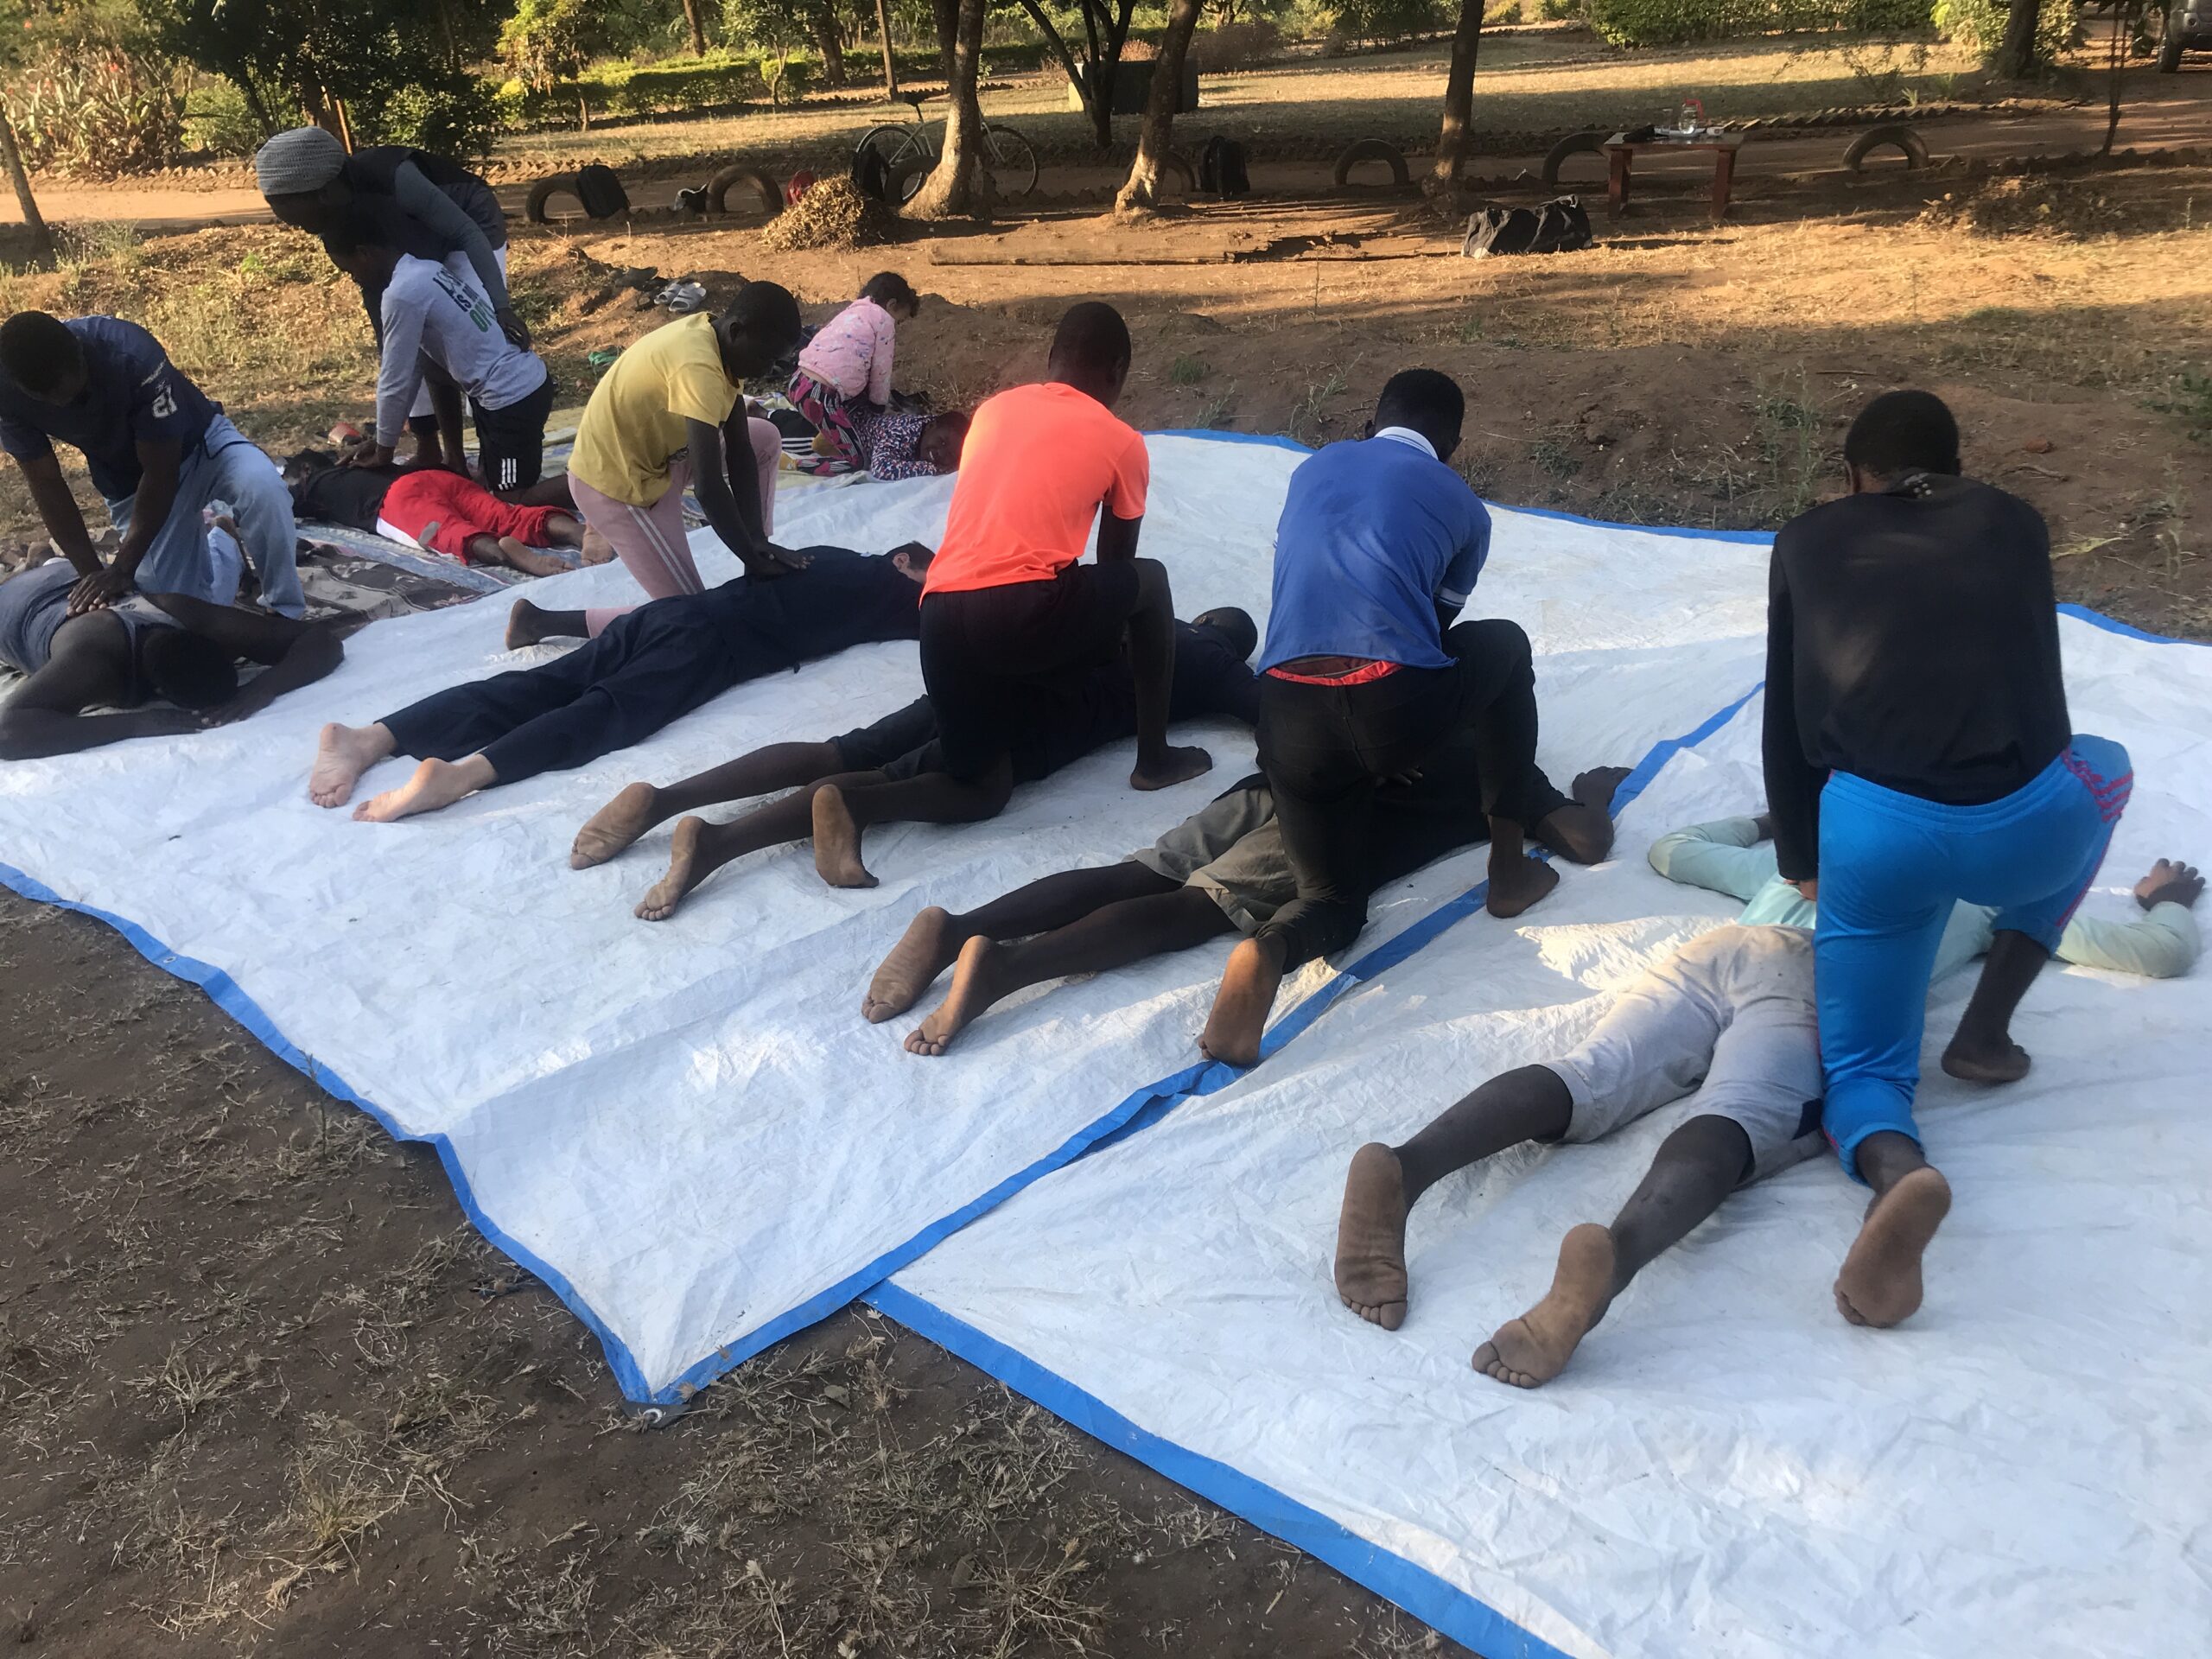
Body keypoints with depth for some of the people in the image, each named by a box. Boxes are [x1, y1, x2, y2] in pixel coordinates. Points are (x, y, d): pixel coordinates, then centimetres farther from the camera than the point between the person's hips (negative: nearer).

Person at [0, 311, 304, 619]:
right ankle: (219, 544, 30)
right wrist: (91, 572, -23)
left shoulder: (132, 356, -36)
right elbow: (47, 484, -14)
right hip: (128, 483, 3)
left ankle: (287, 618, -18)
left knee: (262, 488, -39)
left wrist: (123, 569, -33)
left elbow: (161, 473, -31)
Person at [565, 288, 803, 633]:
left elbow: (740, 451, -2)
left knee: (766, 439, 13)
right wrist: (753, 558, -22)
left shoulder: (716, 341, -1)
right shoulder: (699, 365, -31)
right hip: (617, 482, -10)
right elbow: (710, 489, -33)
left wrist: (757, 541, -10)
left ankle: (757, 578, 19)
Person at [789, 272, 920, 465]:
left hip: (799, 383, 9)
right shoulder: (883, 319, 2)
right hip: (820, 397, -9)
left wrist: (876, 402, 29)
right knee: (858, 462, -1)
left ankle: (829, 435, 16)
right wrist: (879, 405, 21)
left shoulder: (853, 311, 26)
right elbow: (880, 373, 5)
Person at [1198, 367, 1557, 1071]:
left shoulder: (1312, 470, 27)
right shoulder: (1462, 506, 19)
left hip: (1289, 716, 3)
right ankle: (1510, 866, 31)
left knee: (1333, 902, 22)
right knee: (1505, 646, 31)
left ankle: (1269, 950, -15)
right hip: (1392, 705, -3)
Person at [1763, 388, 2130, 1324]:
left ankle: (1897, 1169, -22)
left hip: (1875, 835, 0)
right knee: (2102, 766, 38)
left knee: (1862, 1068, 18)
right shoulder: (2013, 523, 21)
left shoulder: (1806, 543, 19)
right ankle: (1986, 1031, 26)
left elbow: (1786, 724, 20)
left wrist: (1801, 861, 32)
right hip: (2022, 831, 1)